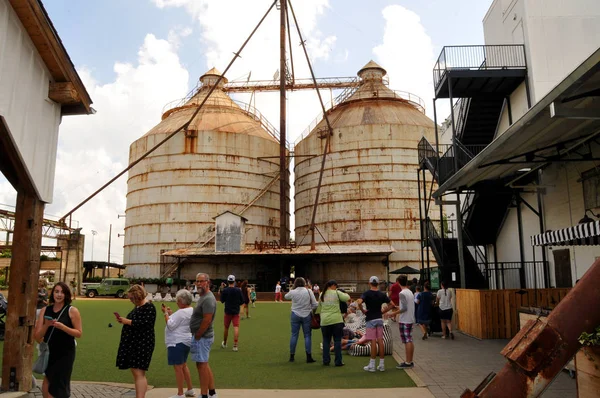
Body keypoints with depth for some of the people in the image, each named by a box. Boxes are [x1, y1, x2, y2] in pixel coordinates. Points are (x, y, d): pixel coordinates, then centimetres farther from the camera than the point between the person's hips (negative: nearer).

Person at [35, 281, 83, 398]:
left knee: (57, 388, 6)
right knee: (46, 388, 7)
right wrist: (46, 325, -18)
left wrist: (62, 327, -20)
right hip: (49, 353, 3)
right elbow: (38, 337, 1)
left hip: (65, 354, -3)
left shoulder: (72, 311, -6)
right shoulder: (45, 310, 2)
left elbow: (79, 333, -7)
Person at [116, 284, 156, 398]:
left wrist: (126, 321, -15)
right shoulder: (137, 307, 15)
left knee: (139, 373, -11)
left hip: (142, 344, -9)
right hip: (133, 343, 9)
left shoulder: (149, 307, -13)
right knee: (135, 372, 14)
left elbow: (142, 323, -23)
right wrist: (123, 320, 5)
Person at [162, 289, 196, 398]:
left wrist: (165, 313, -11)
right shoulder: (191, 310, 9)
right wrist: (171, 313, 11)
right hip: (185, 341, 10)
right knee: (183, 365, 20)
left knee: (178, 368, -2)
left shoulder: (181, 312, -21)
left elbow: (170, 325, -19)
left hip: (177, 342, -10)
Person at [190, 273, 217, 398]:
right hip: (203, 336, 10)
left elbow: (207, 320, -25)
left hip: (202, 337, -10)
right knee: (204, 364, 17)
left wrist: (197, 336, -17)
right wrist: (197, 336, 12)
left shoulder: (208, 299, -19)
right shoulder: (203, 297, 13)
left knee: (202, 365, -3)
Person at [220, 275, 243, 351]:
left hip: (228, 311, 1)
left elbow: (222, 300, 0)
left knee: (226, 328, 14)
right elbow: (242, 301, 0)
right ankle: (235, 345, -12)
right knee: (236, 327, -3)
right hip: (236, 312, -1)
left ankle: (224, 343, 31)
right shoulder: (238, 290, -6)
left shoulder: (225, 290, -9)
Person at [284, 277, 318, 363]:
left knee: (294, 335, 9)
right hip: (307, 315, -1)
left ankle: (291, 356, 16)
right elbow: (315, 304, -4)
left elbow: (286, 296, 17)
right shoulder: (308, 291, -5)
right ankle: (309, 357, 5)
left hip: (295, 315, 1)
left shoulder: (292, 292, -5)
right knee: (308, 335, 5)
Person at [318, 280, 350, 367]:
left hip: (325, 321, 4)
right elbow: (347, 298, -5)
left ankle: (326, 361, 15)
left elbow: (319, 308, 14)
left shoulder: (322, 295, 10)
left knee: (326, 341, 12)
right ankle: (338, 361, 6)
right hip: (336, 320, -4)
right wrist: (346, 294, 15)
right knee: (337, 341, 4)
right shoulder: (336, 293, -4)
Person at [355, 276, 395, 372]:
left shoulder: (367, 293, -9)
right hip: (380, 319, 4)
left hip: (370, 320, -4)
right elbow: (391, 305, 6)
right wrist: (383, 312, 8)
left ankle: (372, 365, 3)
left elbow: (359, 302, -26)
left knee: (373, 342, -3)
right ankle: (382, 365, 11)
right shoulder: (382, 294, 4)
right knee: (380, 341, 7)